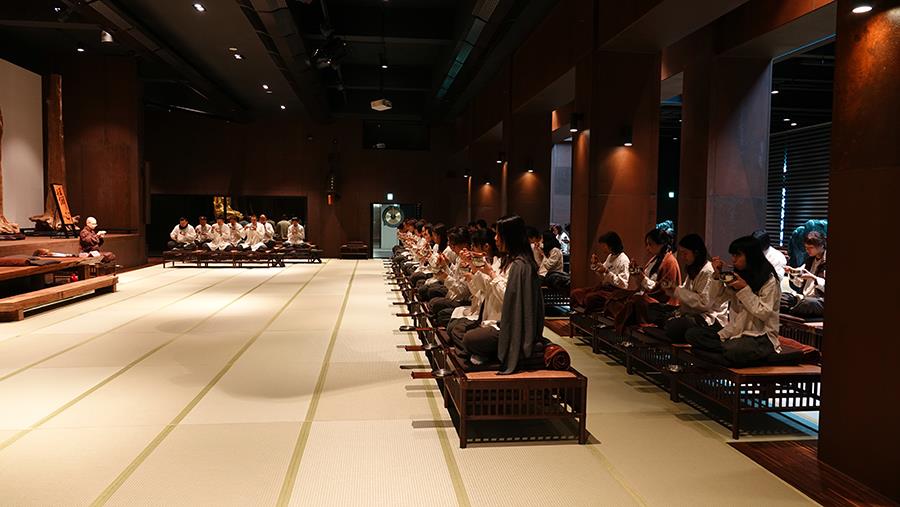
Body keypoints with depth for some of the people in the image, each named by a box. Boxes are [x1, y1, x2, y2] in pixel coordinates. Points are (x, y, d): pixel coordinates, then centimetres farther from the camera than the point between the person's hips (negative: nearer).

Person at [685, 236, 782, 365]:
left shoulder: (769, 280, -8)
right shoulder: (739, 275, 11)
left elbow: (764, 314, -15)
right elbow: (717, 299, 12)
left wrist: (744, 289, -18)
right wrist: (717, 275, -1)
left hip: (761, 336, -7)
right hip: (734, 331, 7)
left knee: (734, 351, -40)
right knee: (691, 334, -13)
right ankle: (728, 349, -20)